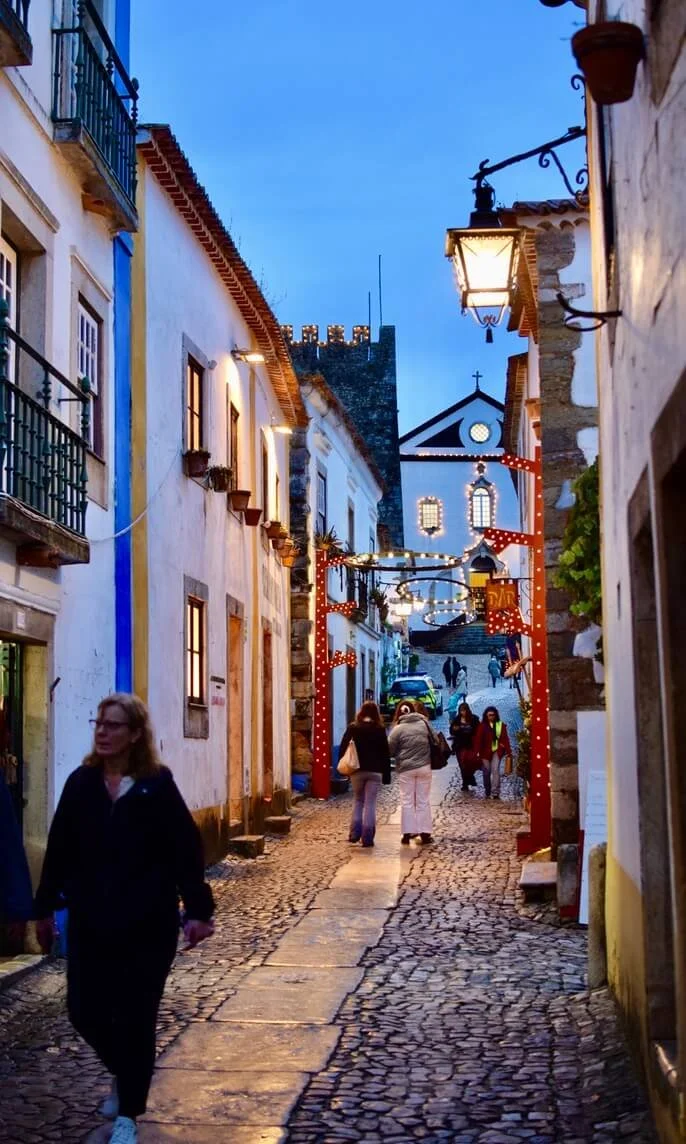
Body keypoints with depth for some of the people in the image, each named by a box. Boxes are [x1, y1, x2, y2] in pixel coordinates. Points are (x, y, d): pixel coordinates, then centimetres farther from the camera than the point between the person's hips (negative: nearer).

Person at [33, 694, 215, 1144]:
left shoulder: (158, 785, -8)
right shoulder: (81, 782, 2)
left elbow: (187, 850, -8)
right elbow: (60, 849, 6)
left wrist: (198, 910, -12)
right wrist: (45, 908, 9)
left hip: (148, 924, -3)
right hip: (90, 922, 4)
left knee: (136, 1019, 3)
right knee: (85, 1011, 7)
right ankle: (124, 1075, 37)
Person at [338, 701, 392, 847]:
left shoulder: (352, 728, 0)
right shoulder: (380, 730, -3)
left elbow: (343, 749, 0)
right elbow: (385, 753, -2)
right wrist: (386, 775, 2)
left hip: (357, 771, 1)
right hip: (375, 771, -1)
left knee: (358, 801, 17)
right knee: (370, 804, 2)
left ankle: (354, 834, 7)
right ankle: (367, 838, -1)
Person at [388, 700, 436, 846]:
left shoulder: (398, 729, -8)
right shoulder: (423, 723, 1)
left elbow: (390, 750, -4)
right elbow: (434, 741, 11)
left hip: (406, 769, -2)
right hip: (424, 767, 2)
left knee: (407, 801, 6)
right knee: (423, 801, 8)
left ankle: (407, 833, 5)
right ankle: (425, 833, 7)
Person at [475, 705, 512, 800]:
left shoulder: (501, 725, 1)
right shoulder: (482, 725, -2)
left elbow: (505, 738, -1)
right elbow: (478, 739, -5)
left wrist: (508, 751, -6)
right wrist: (477, 752, -12)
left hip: (497, 751, 0)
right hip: (485, 752, 0)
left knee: (495, 770, -11)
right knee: (486, 772, 6)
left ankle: (495, 792, -13)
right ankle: (488, 792, 20)